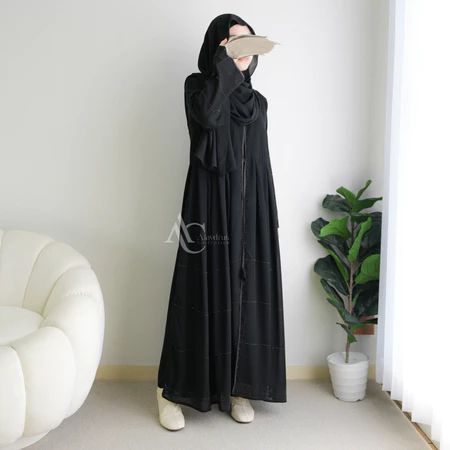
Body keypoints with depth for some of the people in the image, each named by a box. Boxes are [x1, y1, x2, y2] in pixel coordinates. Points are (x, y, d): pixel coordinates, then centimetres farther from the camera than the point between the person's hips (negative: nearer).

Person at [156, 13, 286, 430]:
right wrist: (225, 62, -13)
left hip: (250, 207, 5)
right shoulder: (198, 84, 3)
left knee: (247, 291, 4)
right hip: (210, 203, -5)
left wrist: (267, 216, 12)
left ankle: (237, 386, 17)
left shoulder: (257, 100, 17)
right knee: (204, 290, -4)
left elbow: (261, 162, 16)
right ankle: (171, 389, 9)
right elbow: (208, 114, -23)